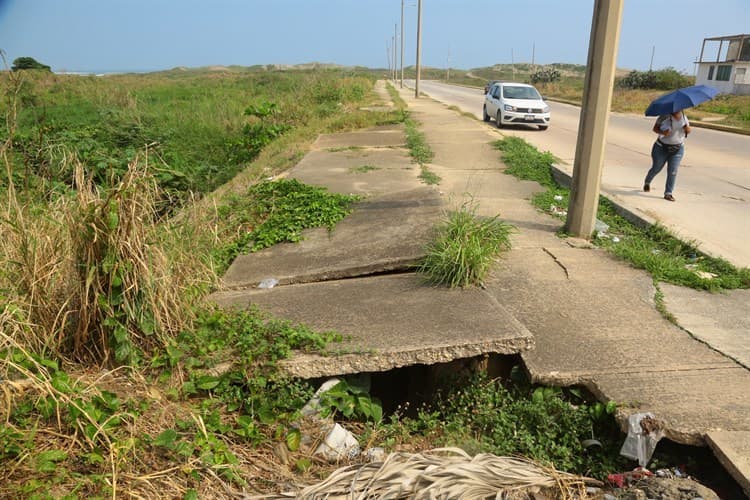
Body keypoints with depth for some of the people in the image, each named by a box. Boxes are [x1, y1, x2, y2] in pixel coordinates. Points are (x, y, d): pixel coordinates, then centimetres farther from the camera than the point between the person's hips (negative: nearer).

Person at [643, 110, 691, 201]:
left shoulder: (684, 117, 0)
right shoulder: (665, 116, -13)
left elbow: (688, 131, 10)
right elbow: (655, 128, -7)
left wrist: (687, 129, -15)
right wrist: (662, 132, -28)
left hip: (678, 149, 2)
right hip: (662, 148, -2)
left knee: (673, 172, -8)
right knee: (656, 169, 12)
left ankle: (668, 193, -1)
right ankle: (647, 182, 42)